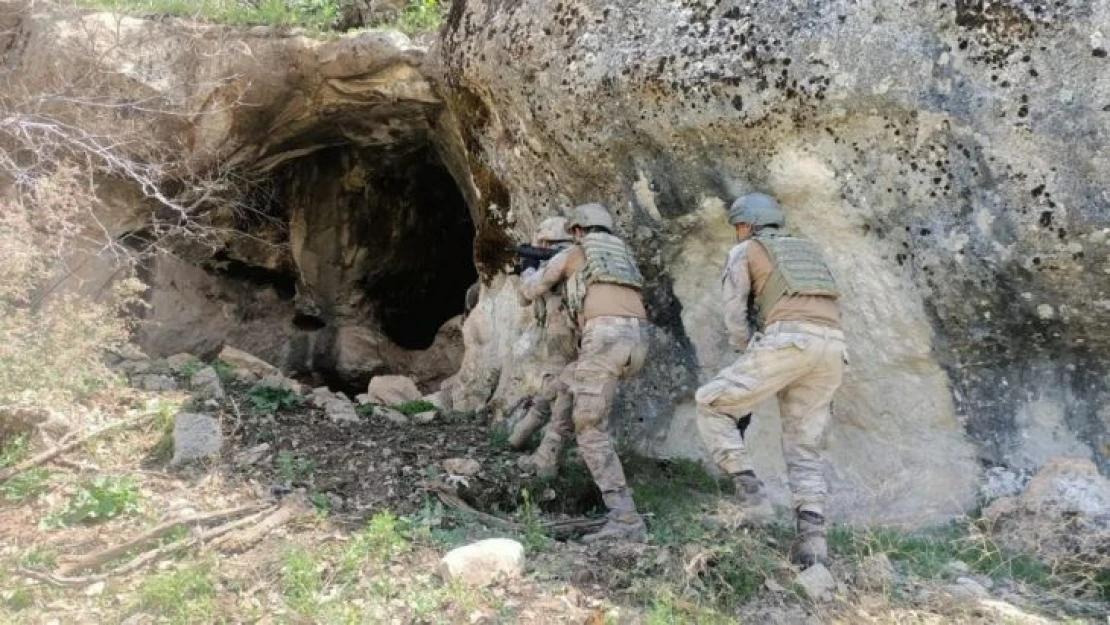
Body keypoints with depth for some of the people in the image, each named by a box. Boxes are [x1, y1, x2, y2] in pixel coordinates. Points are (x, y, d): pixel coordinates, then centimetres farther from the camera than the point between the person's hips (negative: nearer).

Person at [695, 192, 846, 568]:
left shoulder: (743, 252, 18)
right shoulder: (808, 253, 37)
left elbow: (734, 315, 8)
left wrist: (748, 360, 20)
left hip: (787, 342, -6)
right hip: (831, 349, 6)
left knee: (711, 405, 8)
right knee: (804, 449, 12)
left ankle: (748, 490, -5)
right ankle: (812, 537, -8)